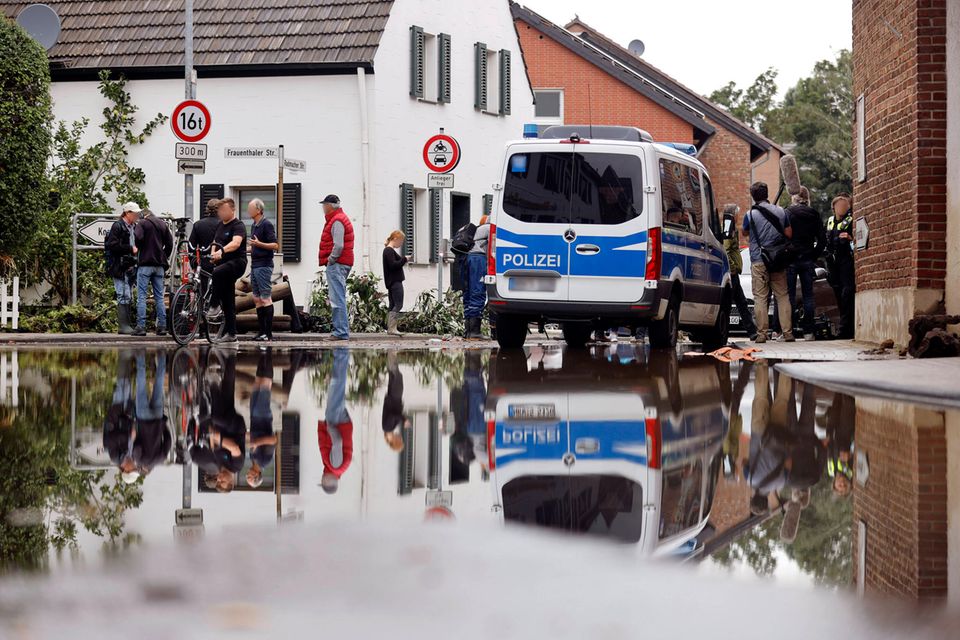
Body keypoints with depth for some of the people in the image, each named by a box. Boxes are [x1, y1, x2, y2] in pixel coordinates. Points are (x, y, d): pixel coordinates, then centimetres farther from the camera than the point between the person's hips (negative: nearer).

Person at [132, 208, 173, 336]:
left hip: (145, 264, -5)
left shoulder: (143, 223, -3)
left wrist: (137, 248, 1)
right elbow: (169, 244, 8)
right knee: (159, 297, 9)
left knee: (141, 296, -4)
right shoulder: (163, 225, 13)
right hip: (159, 265, 5)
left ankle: (141, 326, -10)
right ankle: (162, 326, 5)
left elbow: (138, 238, -19)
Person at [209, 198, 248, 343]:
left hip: (237, 262, -8)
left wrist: (222, 251, -44)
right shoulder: (220, 225, 16)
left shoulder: (238, 226, -10)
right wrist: (213, 254, 1)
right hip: (224, 264, 8)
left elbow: (236, 243, -27)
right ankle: (231, 333, 11)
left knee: (217, 273, -37)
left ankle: (215, 305, -26)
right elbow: (215, 243, 23)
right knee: (228, 300, 8)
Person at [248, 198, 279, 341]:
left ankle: (269, 333, -10)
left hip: (264, 265, -10)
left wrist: (259, 244, -27)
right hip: (255, 265, 10)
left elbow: (275, 245, -17)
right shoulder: (254, 226, 17)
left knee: (265, 298, -9)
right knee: (257, 299, 9)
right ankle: (262, 331, 12)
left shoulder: (267, 225, -11)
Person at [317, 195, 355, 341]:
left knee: (337, 300, -12)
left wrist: (330, 261, -14)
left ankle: (341, 333, -15)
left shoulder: (337, 221, -13)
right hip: (344, 263, 11)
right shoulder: (340, 218, 20)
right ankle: (342, 332, 16)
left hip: (336, 263, -11)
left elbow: (338, 245, -21)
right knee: (339, 299, 13)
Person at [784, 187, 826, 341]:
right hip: (808, 260, 3)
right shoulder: (814, 214, 4)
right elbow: (822, 240, 3)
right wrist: (814, 256, 11)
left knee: (789, 295, 0)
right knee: (808, 295, 7)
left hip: (791, 259, -3)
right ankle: (809, 332, 4)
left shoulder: (787, 213, -6)